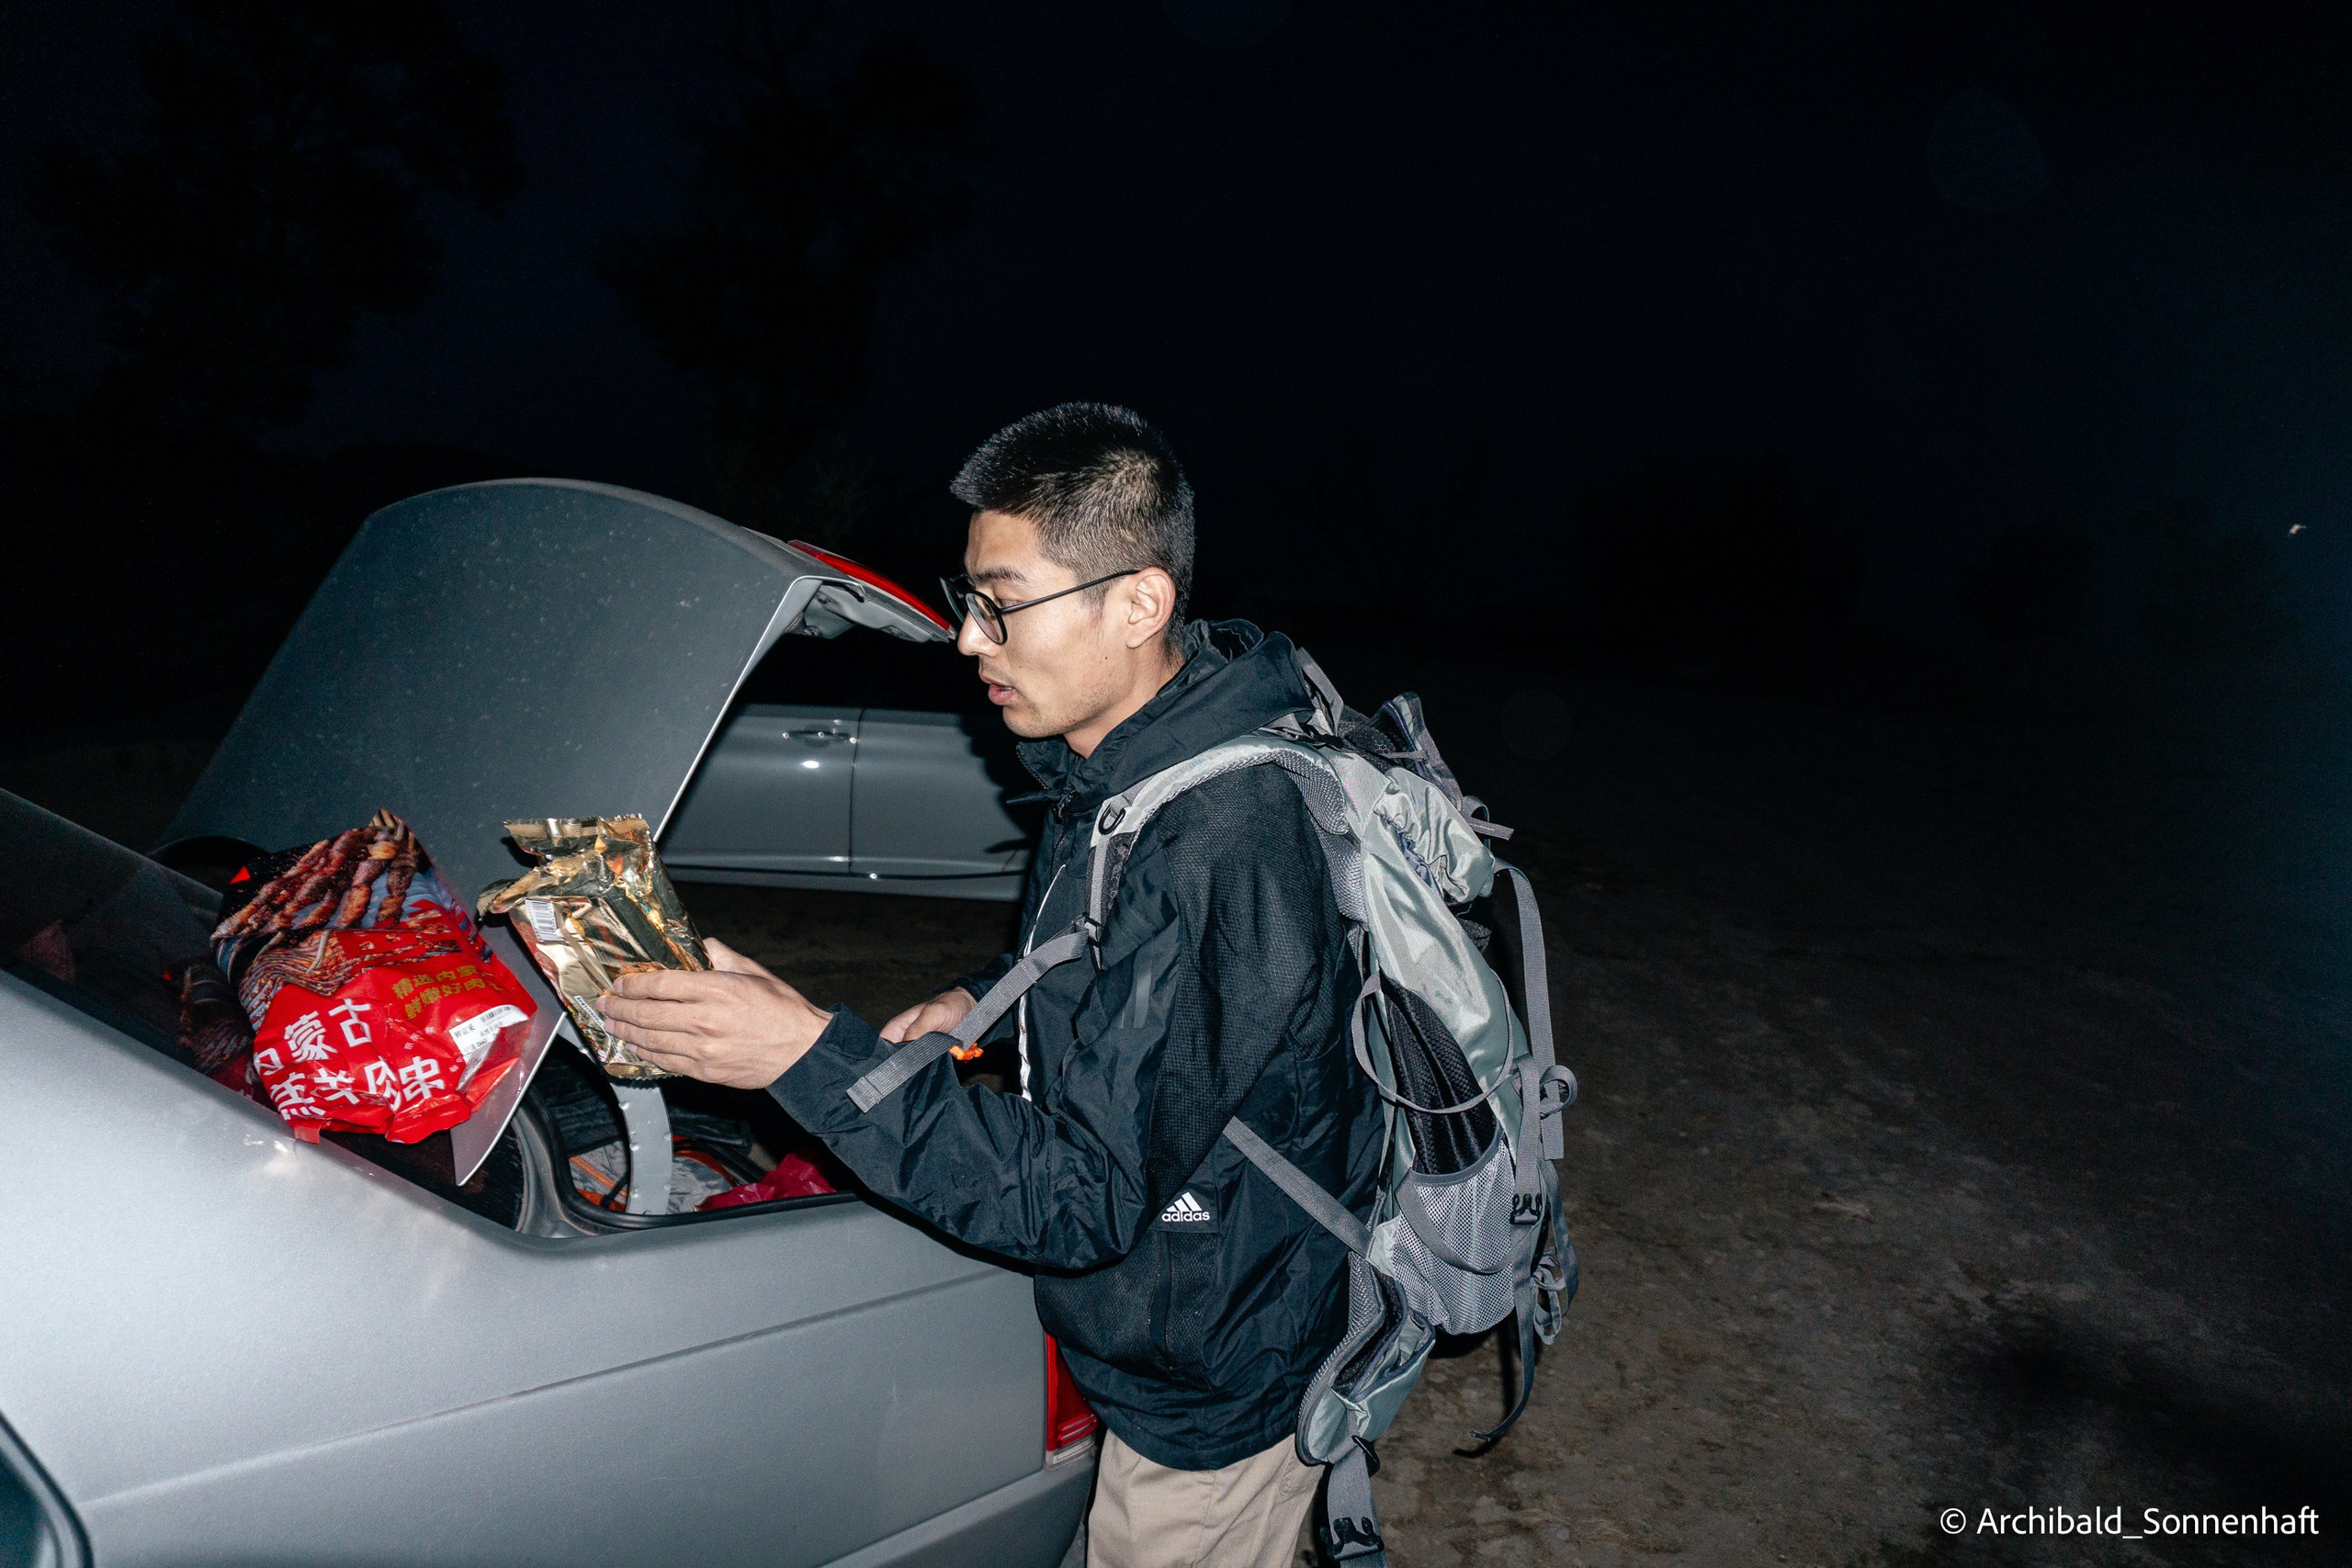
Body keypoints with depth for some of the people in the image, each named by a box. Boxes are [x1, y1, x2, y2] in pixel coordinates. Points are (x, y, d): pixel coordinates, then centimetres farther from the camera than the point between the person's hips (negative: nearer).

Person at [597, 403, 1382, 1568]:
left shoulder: (1217, 855, -35)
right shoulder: (1122, 759, -4)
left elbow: (1087, 1198, -33)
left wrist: (814, 1057, -35)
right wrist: (985, 998, -1)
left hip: (1214, 1387, -8)